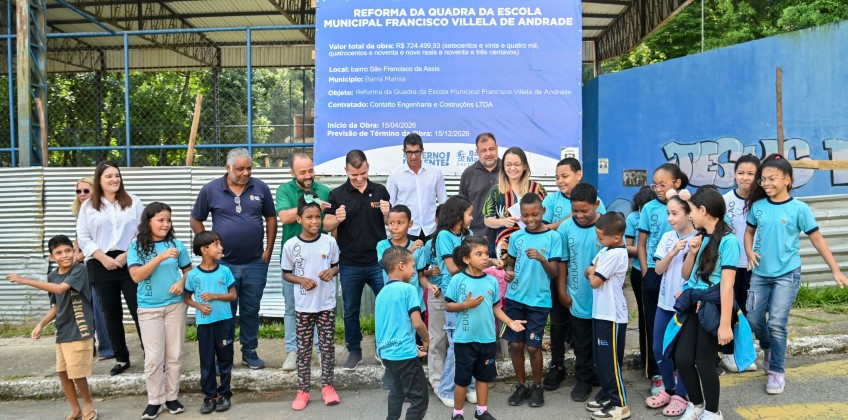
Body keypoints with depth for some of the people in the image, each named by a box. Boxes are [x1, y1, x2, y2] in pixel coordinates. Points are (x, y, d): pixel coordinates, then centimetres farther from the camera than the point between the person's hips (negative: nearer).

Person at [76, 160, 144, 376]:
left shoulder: (133, 202, 5)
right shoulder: (88, 206, 7)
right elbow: (83, 238, 3)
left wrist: (126, 255, -11)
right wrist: (103, 258, -9)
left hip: (130, 263, -2)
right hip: (101, 266, 2)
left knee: (139, 310, -4)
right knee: (112, 314, 10)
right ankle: (121, 358, 21)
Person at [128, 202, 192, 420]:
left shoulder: (176, 245, 0)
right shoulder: (137, 246, -4)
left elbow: (189, 270, 9)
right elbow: (136, 276, -15)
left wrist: (182, 282, -13)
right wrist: (160, 257, -25)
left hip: (175, 305, 2)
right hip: (149, 309, -2)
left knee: (174, 355, 8)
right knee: (153, 357, 0)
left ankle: (172, 397, 20)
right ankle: (155, 400, 13)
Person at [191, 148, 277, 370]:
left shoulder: (260, 188, 0)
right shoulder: (211, 190, -3)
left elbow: (271, 218, 8)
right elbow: (196, 221, 7)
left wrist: (268, 251, 4)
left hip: (255, 263, 1)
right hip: (224, 263, -1)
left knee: (251, 311, 11)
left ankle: (250, 352, 25)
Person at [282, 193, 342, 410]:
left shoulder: (329, 242, -4)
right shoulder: (291, 245, -8)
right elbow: (286, 274, 2)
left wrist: (331, 271, -12)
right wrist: (302, 280, -16)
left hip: (327, 304, 1)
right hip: (303, 306, -1)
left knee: (327, 346, 9)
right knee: (303, 348, 8)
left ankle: (327, 386, 22)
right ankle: (303, 390, 18)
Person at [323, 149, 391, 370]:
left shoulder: (380, 191, 4)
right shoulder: (337, 194, 1)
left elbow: (389, 224, 11)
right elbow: (327, 226, 2)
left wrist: (387, 214, -12)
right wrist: (337, 219, -20)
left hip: (378, 262, 0)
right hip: (350, 264, 0)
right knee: (350, 310, 11)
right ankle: (354, 351, 28)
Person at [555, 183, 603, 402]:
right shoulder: (565, 228, -7)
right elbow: (562, 262, 1)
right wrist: (562, 292, 4)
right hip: (578, 297, 1)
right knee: (581, 343, 14)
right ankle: (583, 379, 29)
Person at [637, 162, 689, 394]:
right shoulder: (649, 208, 0)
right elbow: (641, 244, 5)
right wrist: (645, 273, -1)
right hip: (654, 273, 1)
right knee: (654, 325, 6)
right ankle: (656, 374, 16)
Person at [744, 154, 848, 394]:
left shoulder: (799, 209, -10)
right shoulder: (758, 206, -1)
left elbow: (817, 240, -3)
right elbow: (749, 232, 13)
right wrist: (749, 254, -6)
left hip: (787, 274, -3)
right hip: (760, 273, 4)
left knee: (776, 323, -8)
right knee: (753, 318, 7)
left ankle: (776, 372, 7)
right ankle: (768, 349, 38)